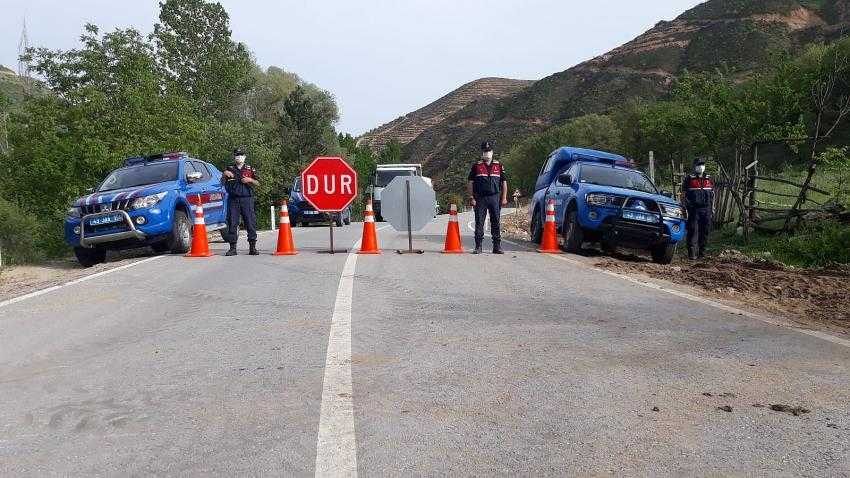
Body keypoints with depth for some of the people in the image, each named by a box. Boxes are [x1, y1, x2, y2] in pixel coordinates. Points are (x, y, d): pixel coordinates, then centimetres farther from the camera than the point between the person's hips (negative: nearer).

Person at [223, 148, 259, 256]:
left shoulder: (250, 169, 11)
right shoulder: (229, 169, 13)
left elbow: (257, 183, 10)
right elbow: (222, 182, 11)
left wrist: (250, 180, -10)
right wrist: (225, 175, -9)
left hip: (247, 198, -1)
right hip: (233, 199, 1)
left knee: (250, 222, -5)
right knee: (232, 223, 0)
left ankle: (252, 247, 0)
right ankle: (232, 248, 5)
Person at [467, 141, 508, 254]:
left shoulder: (499, 166, 12)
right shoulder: (476, 166, 8)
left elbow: (504, 183, 12)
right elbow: (470, 183, 6)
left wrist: (504, 198, 3)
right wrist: (471, 198, -3)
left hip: (495, 197, 1)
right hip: (480, 198, -1)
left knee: (496, 222, 3)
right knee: (479, 222, -2)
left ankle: (497, 246, 8)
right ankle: (478, 246, 4)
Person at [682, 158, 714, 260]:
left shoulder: (709, 179, 15)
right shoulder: (689, 178, 3)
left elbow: (713, 194, 20)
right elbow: (684, 194, 3)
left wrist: (712, 207, 12)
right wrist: (686, 207, -5)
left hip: (706, 209, 4)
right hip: (694, 209, -4)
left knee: (705, 231, 6)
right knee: (693, 231, -8)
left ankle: (701, 252, 16)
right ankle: (692, 253, -8)